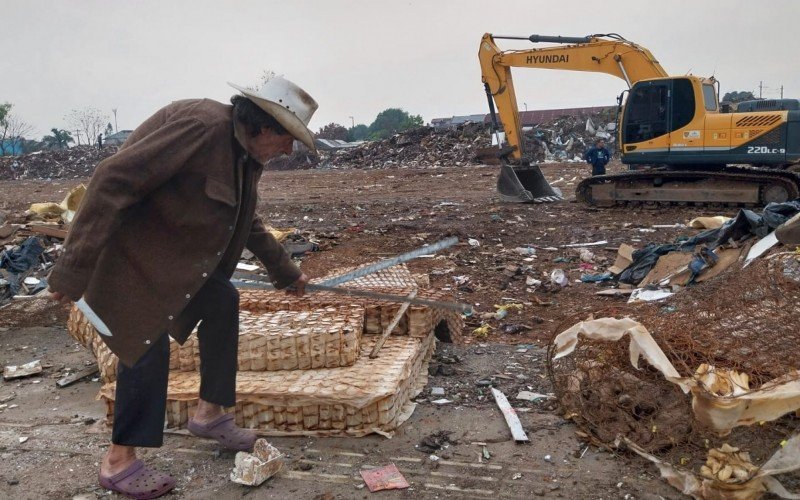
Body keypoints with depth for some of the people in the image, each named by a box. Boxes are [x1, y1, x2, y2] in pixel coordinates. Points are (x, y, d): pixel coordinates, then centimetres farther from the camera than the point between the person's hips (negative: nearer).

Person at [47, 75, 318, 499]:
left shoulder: (245, 154, 5)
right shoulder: (202, 126, -26)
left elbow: (247, 223, 23)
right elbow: (113, 180, -30)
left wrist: (284, 271, 30)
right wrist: (74, 268, -30)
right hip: (125, 250, -10)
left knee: (223, 302, 7)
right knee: (148, 345, -10)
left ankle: (209, 413, 21)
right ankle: (118, 463, 8)